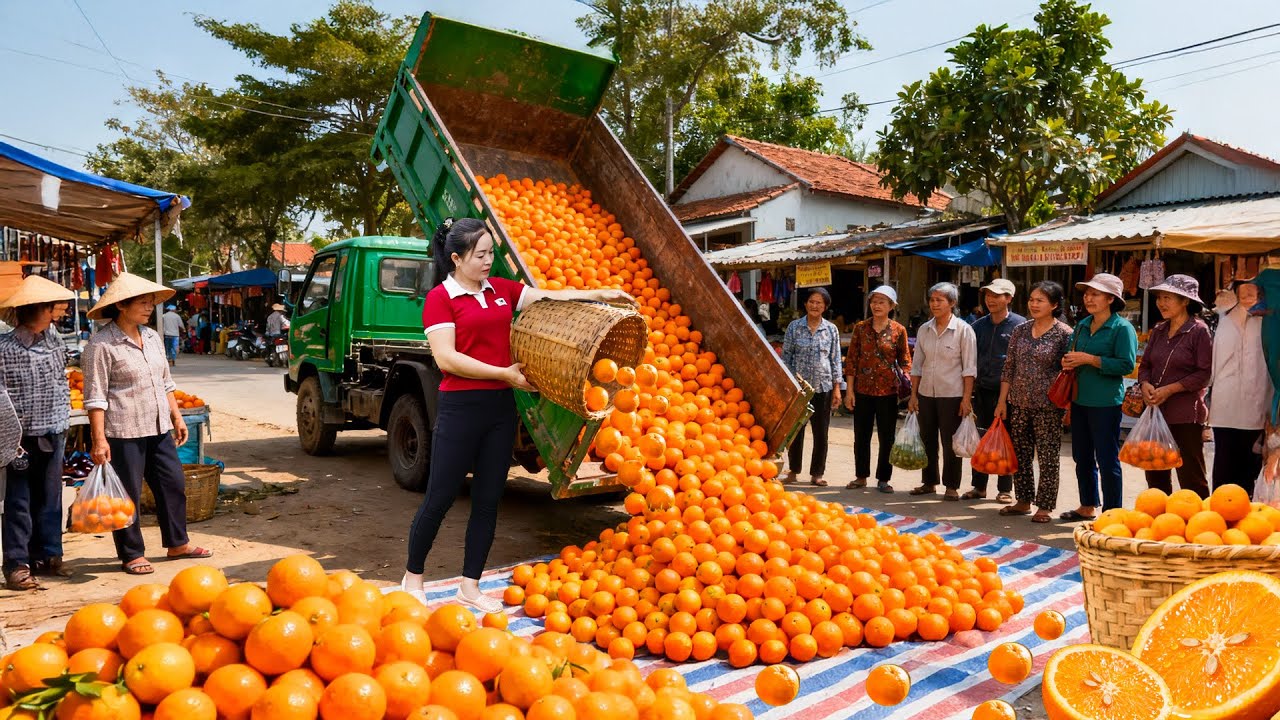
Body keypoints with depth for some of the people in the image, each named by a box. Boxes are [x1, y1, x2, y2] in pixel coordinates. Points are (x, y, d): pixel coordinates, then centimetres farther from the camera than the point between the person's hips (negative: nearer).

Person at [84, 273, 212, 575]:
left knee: (174, 484, 11)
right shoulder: (101, 344, -11)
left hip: (158, 428, 7)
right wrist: (99, 439, -17)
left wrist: (176, 417, 17)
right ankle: (132, 555, 16)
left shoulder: (152, 337, 11)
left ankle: (177, 544, 25)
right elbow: (95, 397, -13)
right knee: (128, 494, 3)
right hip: (123, 432, -7)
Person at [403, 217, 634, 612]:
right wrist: (505, 373, -14)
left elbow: (551, 296, 10)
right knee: (440, 498, 3)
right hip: (460, 407, -6)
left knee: (488, 501, 9)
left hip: (500, 406, 6)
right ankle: (412, 576, 23)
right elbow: (446, 358, -14)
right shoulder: (440, 298, -6)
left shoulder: (501, 290, 11)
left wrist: (599, 294, -2)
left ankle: (470, 587, 21)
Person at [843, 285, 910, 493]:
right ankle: (861, 476, 22)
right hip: (863, 390, 2)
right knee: (861, 436, 10)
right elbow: (851, 359, 3)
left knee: (887, 437, 5)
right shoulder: (860, 328, 3)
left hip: (888, 391, -1)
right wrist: (849, 390, -1)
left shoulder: (899, 330, 0)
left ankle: (883, 479, 16)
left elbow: (905, 361, 4)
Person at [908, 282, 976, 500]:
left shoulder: (963, 329, -6)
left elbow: (969, 368, -8)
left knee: (950, 442, 2)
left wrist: (966, 398, -13)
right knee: (927, 440, 12)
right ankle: (929, 482, 24)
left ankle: (952, 486, 14)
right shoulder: (924, 329, 7)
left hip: (952, 395, -5)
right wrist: (913, 394, 7)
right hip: (926, 394, 5)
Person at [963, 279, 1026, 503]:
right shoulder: (979, 325, 10)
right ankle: (979, 486, 19)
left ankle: (1005, 489, 14)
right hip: (983, 390, 4)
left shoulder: (1019, 324, -5)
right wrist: (971, 388, 9)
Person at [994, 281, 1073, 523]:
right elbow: (1008, 368, 10)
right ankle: (1023, 501, 24)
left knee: (1047, 457, 1)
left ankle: (1045, 506, 12)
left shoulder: (1064, 333, -6)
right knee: (1020, 455, 11)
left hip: (1048, 406, -5)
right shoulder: (1020, 331, 8)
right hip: (1018, 403, 5)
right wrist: (1002, 401, 7)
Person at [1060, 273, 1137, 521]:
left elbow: (1126, 364, -17)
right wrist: (1068, 362, -1)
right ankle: (1087, 507, 29)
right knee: (1082, 457, 15)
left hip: (1105, 403, -7)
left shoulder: (1122, 328, -8)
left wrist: (1089, 359, -18)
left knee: (1107, 460, 0)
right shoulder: (1082, 325, 12)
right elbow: (1071, 355, 23)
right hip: (1079, 400, 7)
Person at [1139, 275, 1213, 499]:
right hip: (1156, 411, 7)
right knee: (1155, 474, 14)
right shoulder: (1158, 331, 11)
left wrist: (1170, 389, -17)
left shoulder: (1199, 331, -8)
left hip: (1186, 415, -7)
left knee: (1191, 475, 0)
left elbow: (1205, 373, -12)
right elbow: (1145, 365, 14)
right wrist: (1145, 384, -6)